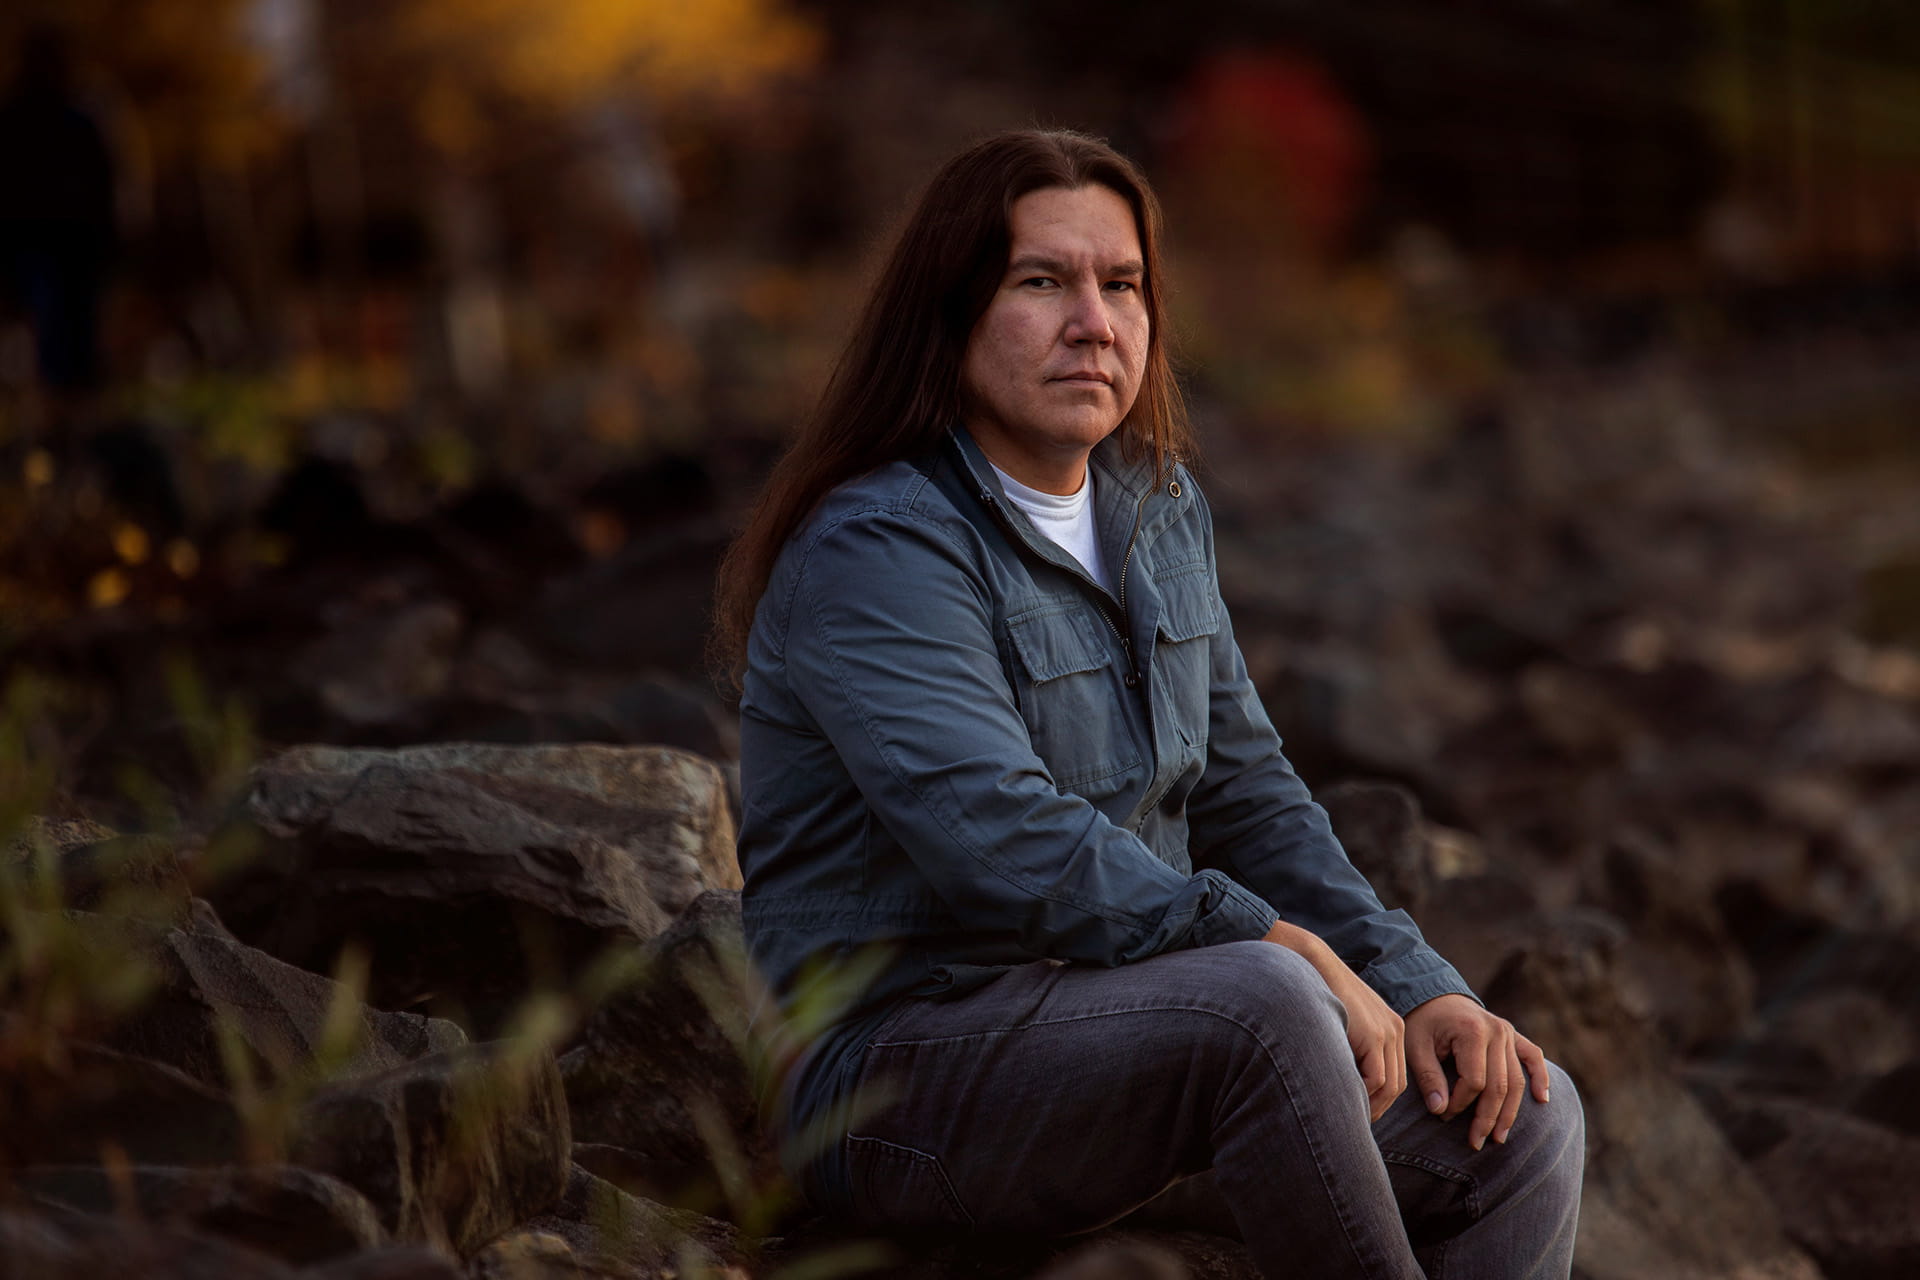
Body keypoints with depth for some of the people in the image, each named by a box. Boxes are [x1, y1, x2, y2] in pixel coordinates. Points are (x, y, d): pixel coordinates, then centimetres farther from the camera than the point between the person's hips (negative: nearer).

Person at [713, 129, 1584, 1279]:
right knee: (1262, 1005, -35)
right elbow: (1008, 845, -27)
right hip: (909, 1064, -8)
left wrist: (1417, 988, 3)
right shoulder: (876, 549, -16)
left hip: (1124, 1027, 8)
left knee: (1526, 1121, -7)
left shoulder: (1158, 509, 11)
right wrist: (1285, 950, -25)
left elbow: (1245, 793, 15)